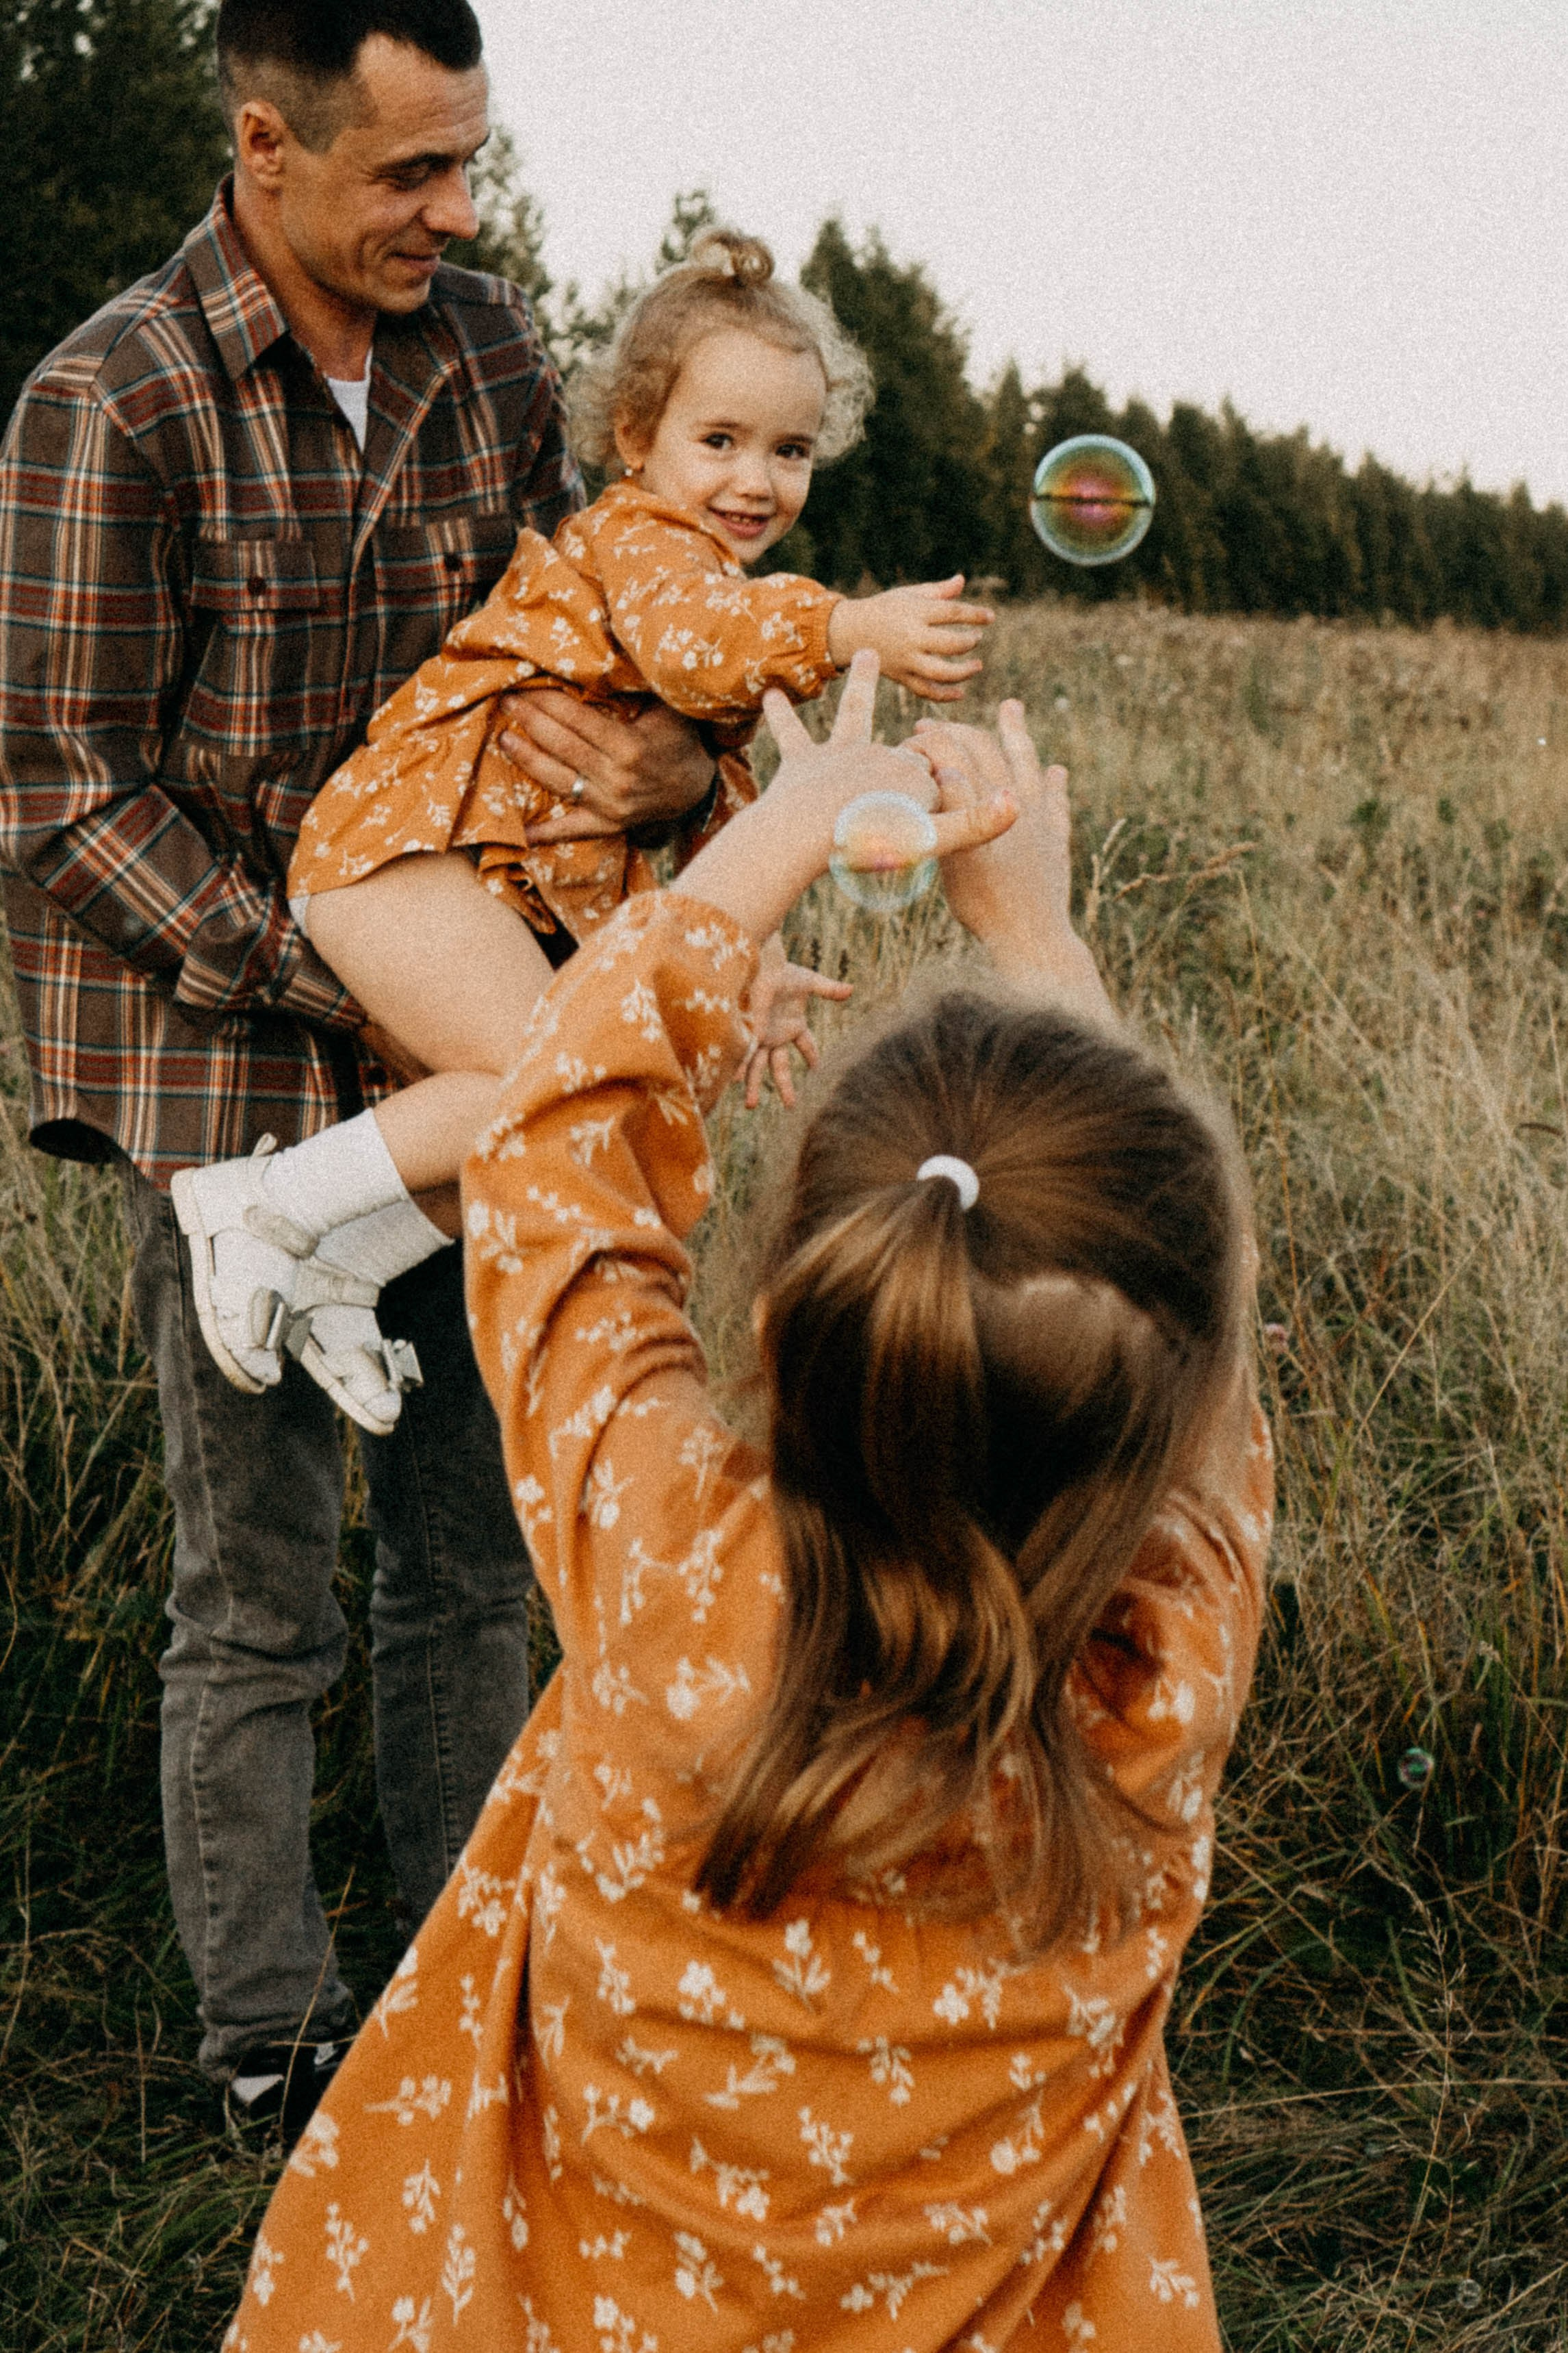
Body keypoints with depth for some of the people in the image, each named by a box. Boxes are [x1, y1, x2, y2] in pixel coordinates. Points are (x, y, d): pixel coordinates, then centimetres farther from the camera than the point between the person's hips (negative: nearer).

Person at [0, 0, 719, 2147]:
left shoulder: (491, 355, 3)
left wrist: (672, 759, -14)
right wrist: (344, 992, -21)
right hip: (225, 1071, -5)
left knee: (472, 1553, 15)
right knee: (261, 1602, 5)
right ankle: (271, 2049, 24)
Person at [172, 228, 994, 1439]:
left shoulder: (722, 586, 22)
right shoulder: (642, 539, -9)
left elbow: (717, 803, 29)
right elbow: (693, 636, -35)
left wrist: (752, 957, 20)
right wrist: (850, 627, -51)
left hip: (503, 884, 10)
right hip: (401, 844, -10)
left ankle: (340, 1272, 14)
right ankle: (266, 1205, -12)